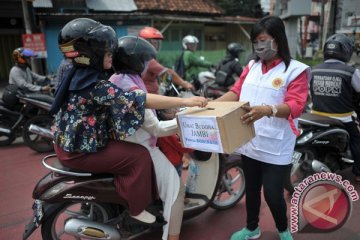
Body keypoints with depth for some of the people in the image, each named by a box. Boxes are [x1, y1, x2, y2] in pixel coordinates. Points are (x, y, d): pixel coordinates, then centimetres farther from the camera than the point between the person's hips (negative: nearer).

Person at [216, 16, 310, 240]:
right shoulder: (251, 66, 11)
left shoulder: (296, 70, -6)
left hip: (276, 147, -5)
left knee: (273, 194, 3)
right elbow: (236, 92, 6)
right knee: (251, 189, 19)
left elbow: (296, 106, -18)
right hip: (249, 142, 5)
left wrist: (267, 110, -37)